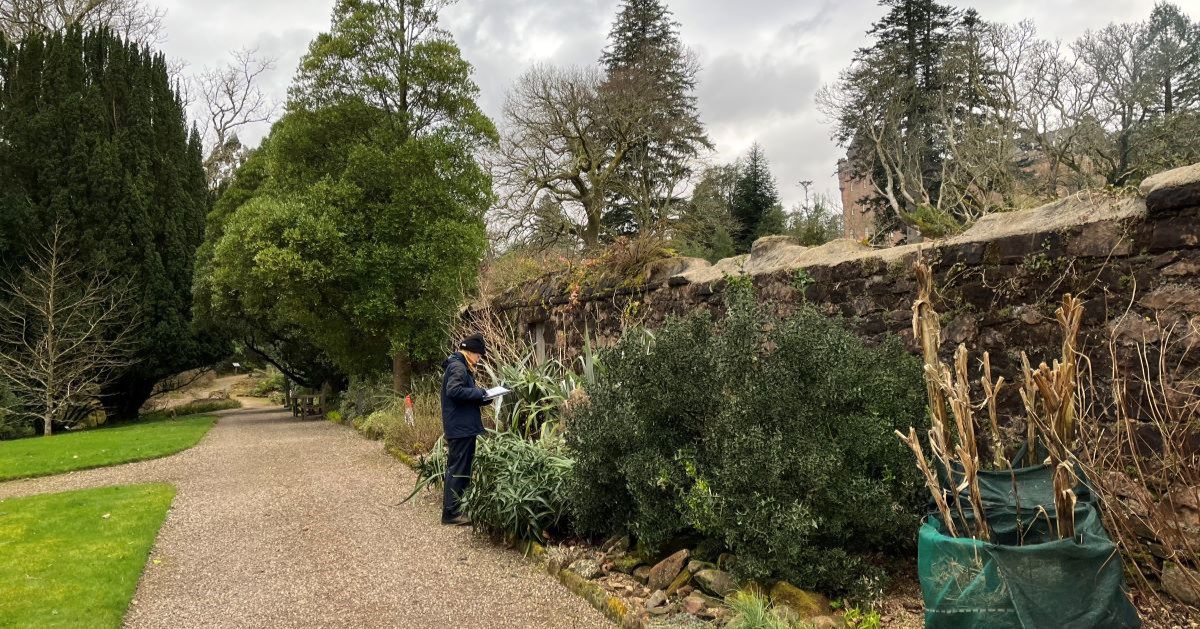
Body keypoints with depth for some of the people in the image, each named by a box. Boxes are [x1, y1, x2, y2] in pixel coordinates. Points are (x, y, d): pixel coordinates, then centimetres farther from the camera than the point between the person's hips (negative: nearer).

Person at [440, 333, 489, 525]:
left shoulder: (461, 366, 19)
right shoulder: (458, 367, -14)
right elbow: (454, 390, -28)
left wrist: (481, 397, 5)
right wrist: (479, 393, -18)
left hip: (461, 426, 11)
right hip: (461, 427, -11)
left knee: (460, 468, 16)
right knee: (458, 469, -6)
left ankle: (458, 507, 25)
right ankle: (451, 512, -1)